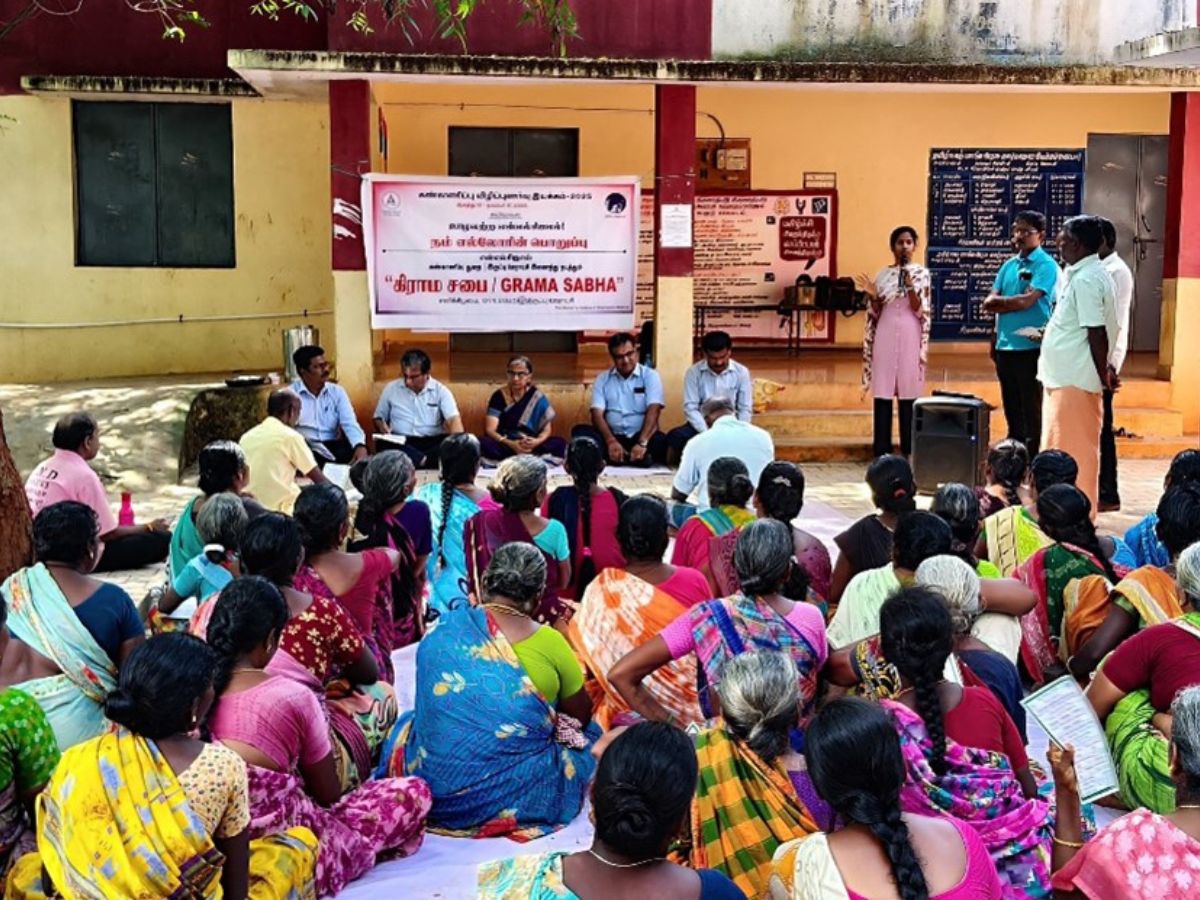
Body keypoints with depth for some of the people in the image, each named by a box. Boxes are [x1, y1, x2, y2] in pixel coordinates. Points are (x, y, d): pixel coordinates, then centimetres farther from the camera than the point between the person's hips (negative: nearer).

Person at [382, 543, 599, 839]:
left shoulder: (443, 630, -2)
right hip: (513, 798, -3)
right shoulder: (549, 642, -11)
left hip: (431, 784, 3)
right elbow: (582, 716, 5)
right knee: (588, 734, 21)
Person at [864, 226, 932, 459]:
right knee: (882, 391, 0)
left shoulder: (922, 273, 3)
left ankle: (908, 450, 7)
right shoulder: (883, 274, 9)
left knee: (909, 392, 0)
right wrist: (873, 297, -11)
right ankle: (882, 450, 4)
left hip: (910, 337, -2)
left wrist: (909, 286, -18)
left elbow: (921, 311, -5)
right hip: (886, 336, 2)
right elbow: (875, 313, 9)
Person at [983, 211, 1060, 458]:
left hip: (1030, 347, -6)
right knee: (1011, 410, 14)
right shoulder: (1009, 265, 14)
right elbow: (989, 303, 6)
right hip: (1004, 346, 7)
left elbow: (1027, 301, -16)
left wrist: (1000, 302, -2)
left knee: (1032, 412, 0)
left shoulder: (1046, 265, -5)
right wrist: (1013, 303, -11)